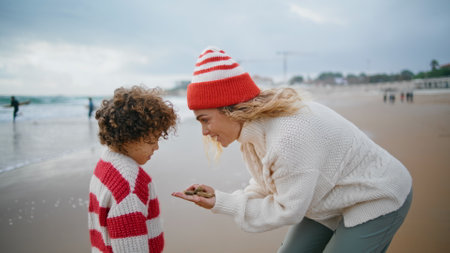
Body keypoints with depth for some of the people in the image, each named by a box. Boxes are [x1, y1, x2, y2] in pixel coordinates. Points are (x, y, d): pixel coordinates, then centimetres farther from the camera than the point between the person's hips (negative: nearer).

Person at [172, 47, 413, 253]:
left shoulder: (290, 139, -37)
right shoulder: (257, 125, -9)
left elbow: (288, 211, -24)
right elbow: (267, 186, 0)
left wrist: (222, 204, -23)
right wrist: (218, 197, -15)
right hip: (335, 199, 8)